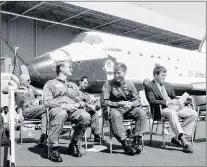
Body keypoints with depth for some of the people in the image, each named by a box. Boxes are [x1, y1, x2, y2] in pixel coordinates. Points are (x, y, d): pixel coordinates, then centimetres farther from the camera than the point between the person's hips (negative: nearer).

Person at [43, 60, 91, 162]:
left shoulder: (73, 85, 32)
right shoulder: (50, 83, 16)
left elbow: (81, 102, 24)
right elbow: (47, 102, 0)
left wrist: (77, 104, -2)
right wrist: (63, 105, -15)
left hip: (73, 111, 4)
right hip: (56, 109, -4)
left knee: (86, 116, -29)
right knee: (61, 113, -41)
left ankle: (74, 145, -8)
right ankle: (53, 148, -28)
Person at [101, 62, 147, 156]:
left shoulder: (129, 84, 9)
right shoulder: (108, 84, -1)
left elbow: (138, 100, 7)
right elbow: (104, 102, -9)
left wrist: (131, 104, -18)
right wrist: (119, 104, -19)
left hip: (128, 109, 4)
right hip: (114, 109, -3)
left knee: (142, 113, -24)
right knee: (115, 115, -38)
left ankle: (136, 142, -22)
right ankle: (125, 144, -35)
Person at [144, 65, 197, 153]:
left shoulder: (168, 85, 24)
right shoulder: (149, 86, 0)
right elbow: (152, 101, -12)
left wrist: (179, 103, 1)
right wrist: (168, 102, -23)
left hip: (173, 107, 8)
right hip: (161, 110, -7)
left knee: (193, 114, -11)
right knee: (172, 112, -40)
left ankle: (177, 138, -11)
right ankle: (184, 142, -43)